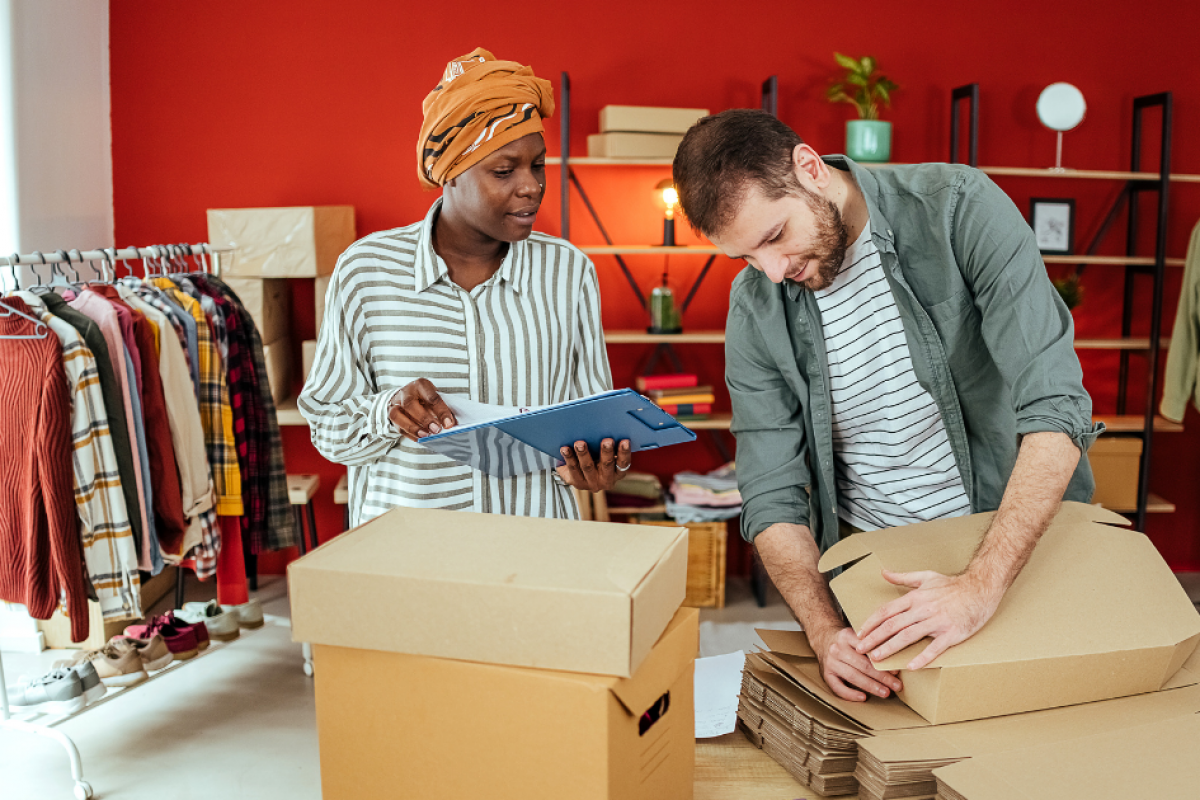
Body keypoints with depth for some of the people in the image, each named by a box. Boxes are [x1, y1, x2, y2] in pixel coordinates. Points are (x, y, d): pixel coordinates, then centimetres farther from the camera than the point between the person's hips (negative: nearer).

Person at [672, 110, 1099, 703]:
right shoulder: (755, 309, -8)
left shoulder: (959, 208, -17)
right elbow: (772, 496, -7)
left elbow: (1056, 408, -23)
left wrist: (981, 585, -32)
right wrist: (824, 631, -24)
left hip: (1013, 538, -1)